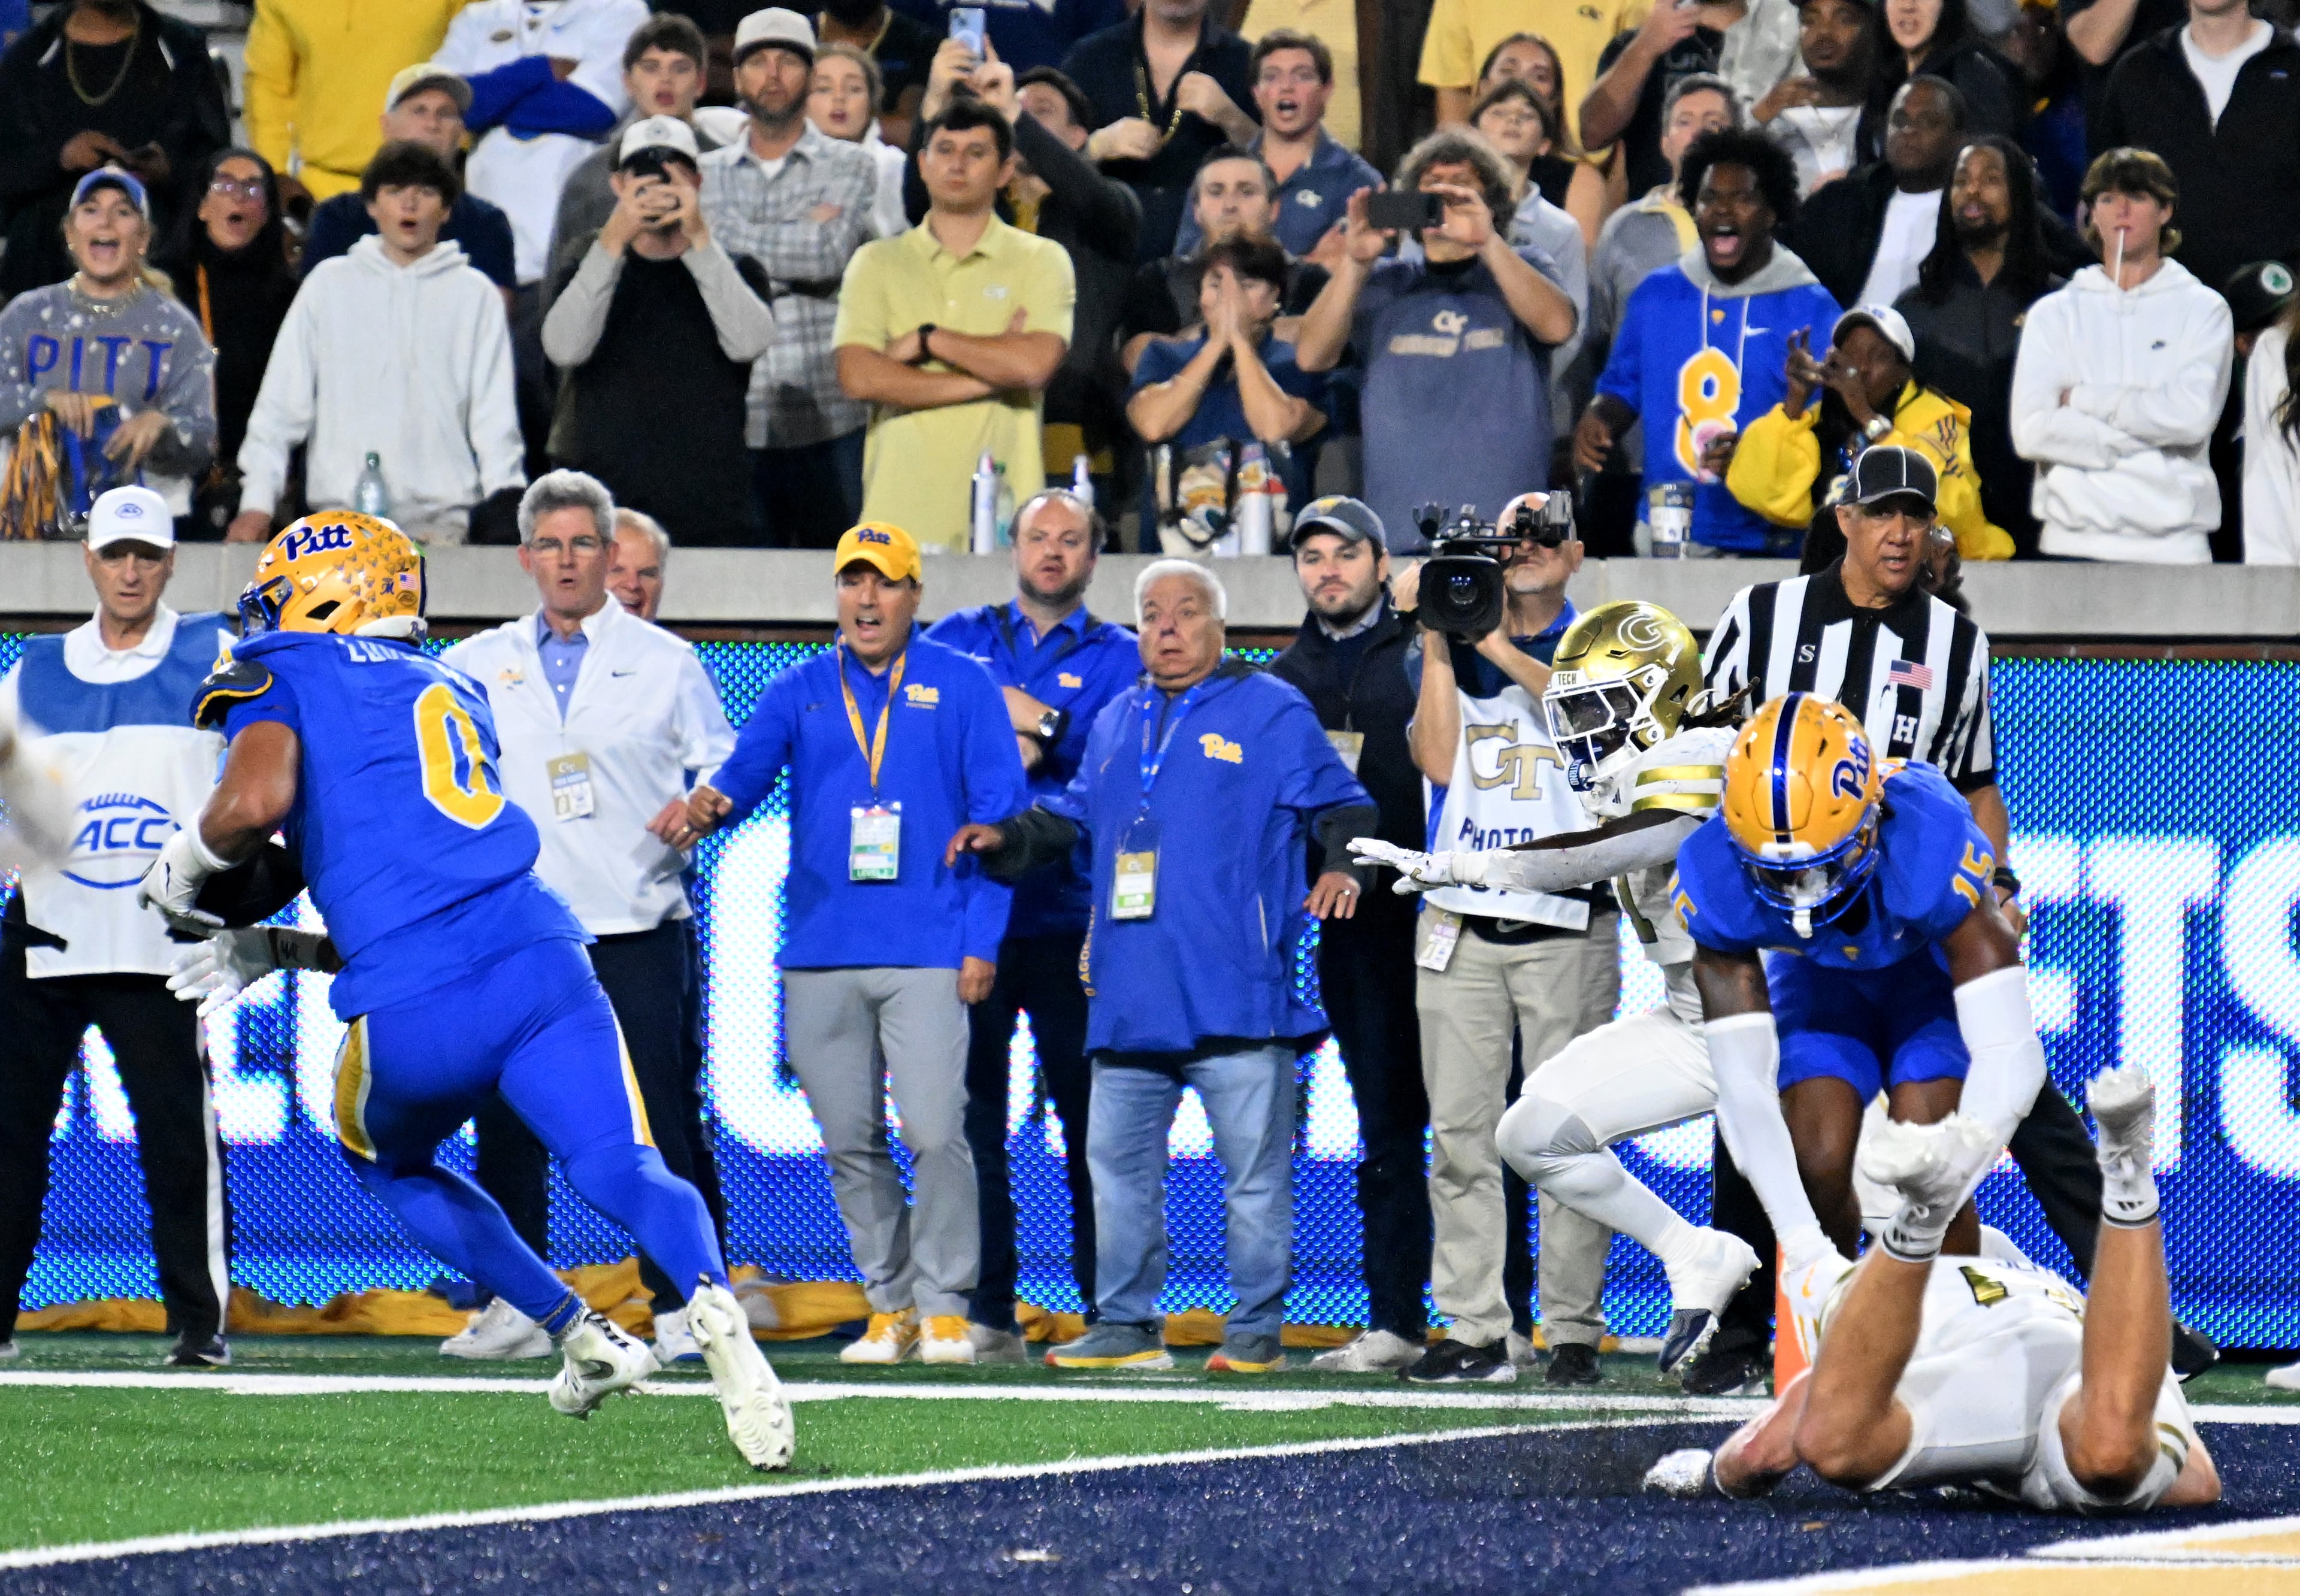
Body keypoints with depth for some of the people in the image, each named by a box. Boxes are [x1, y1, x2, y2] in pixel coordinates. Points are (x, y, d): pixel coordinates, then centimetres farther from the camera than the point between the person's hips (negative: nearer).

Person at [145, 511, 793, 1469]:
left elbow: (256, 799, -12)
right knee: (620, 1170, -10)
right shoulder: (452, 693, 31)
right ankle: (713, 1306, -42)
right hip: (540, 955, 4)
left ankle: (581, 1336, 17)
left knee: (388, 1162, 26)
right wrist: (275, 951, 35)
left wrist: (185, 866, 9)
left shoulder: (280, 678, 11)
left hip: (412, 1014, -4)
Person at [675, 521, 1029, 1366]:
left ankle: (945, 1307, -1)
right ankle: (888, 1305, 18)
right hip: (820, 955, 3)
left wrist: (981, 943, -6)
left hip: (928, 955, -3)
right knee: (850, 1142, 7)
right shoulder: (800, 692, 12)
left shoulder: (963, 688, 4)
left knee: (934, 1132, -12)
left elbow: (1000, 814, 1)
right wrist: (712, 806, -28)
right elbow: (745, 770, -2)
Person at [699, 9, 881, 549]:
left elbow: (829, 256, -10)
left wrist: (736, 242, -5)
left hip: (829, 422, -1)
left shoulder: (849, 167, 7)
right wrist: (804, 235, -6)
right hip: (737, 423, 1)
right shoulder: (708, 175, 13)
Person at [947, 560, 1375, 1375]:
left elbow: (1339, 805, -1)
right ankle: (1125, 1324, 16)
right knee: (1119, 1161, 8)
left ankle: (1256, 1329, 5)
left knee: (1254, 1168, -2)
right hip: (1129, 996, 6)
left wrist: (1344, 867, -19)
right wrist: (1006, 839, 10)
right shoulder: (1117, 722, 19)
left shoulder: (1272, 712, 1)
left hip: (1235, 996, -6)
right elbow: (1073, 817, 26)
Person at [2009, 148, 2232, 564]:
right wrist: (2149, 440, -6)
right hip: (2074, 541, 1)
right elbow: (2032, 432, -2)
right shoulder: (2054, 314, 12)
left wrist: (2083, 399, -3)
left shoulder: (2202, 309, 9)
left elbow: (2195, 414, -7)